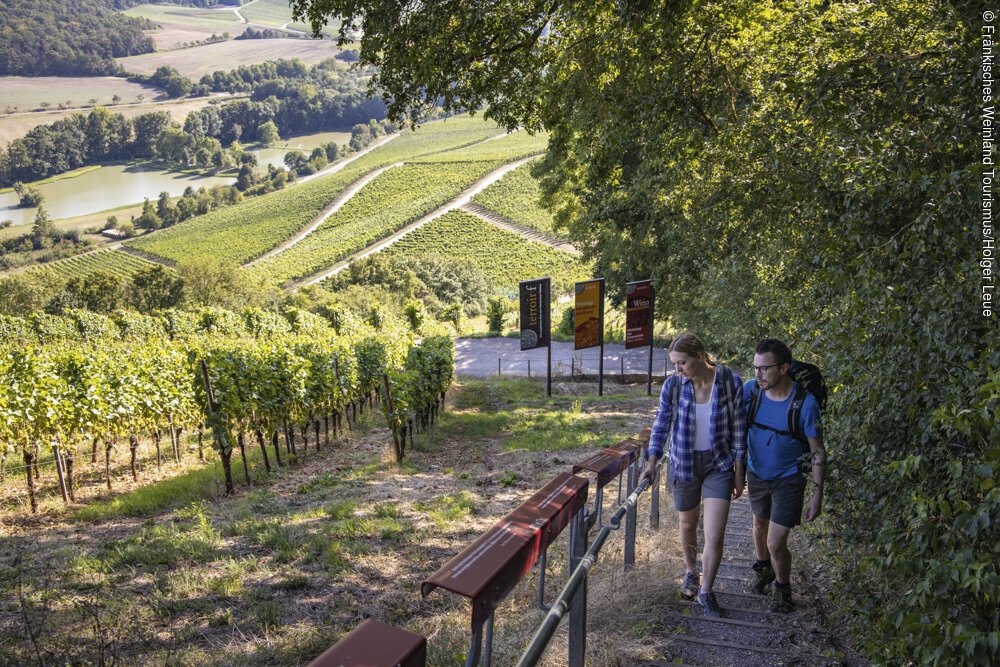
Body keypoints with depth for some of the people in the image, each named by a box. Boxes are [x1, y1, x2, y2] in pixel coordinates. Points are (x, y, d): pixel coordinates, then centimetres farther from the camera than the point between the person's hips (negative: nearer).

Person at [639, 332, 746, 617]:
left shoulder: (730, 382, -14)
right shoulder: (673, 385, -11)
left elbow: (738, 428, -5)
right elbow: (661, 424, -3)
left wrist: (738, 473, -2)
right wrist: (652, 462, -14)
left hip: (719, 465, -1)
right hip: (684, 463, 2)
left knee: (715, 536, -6)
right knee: (687, 525, 18)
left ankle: (706, 592, 16)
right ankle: (691, 573, 45)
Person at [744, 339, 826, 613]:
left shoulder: (805, 403, -25)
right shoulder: (750, 390, -17)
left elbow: (818, 452, -14)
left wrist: (817, 494, -12)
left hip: (788, 479, -4)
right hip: (757, 474, 4)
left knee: (776, 544, -5)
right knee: (760, 524, 25)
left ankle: (782, 586, 25)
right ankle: (762, 567, 53)